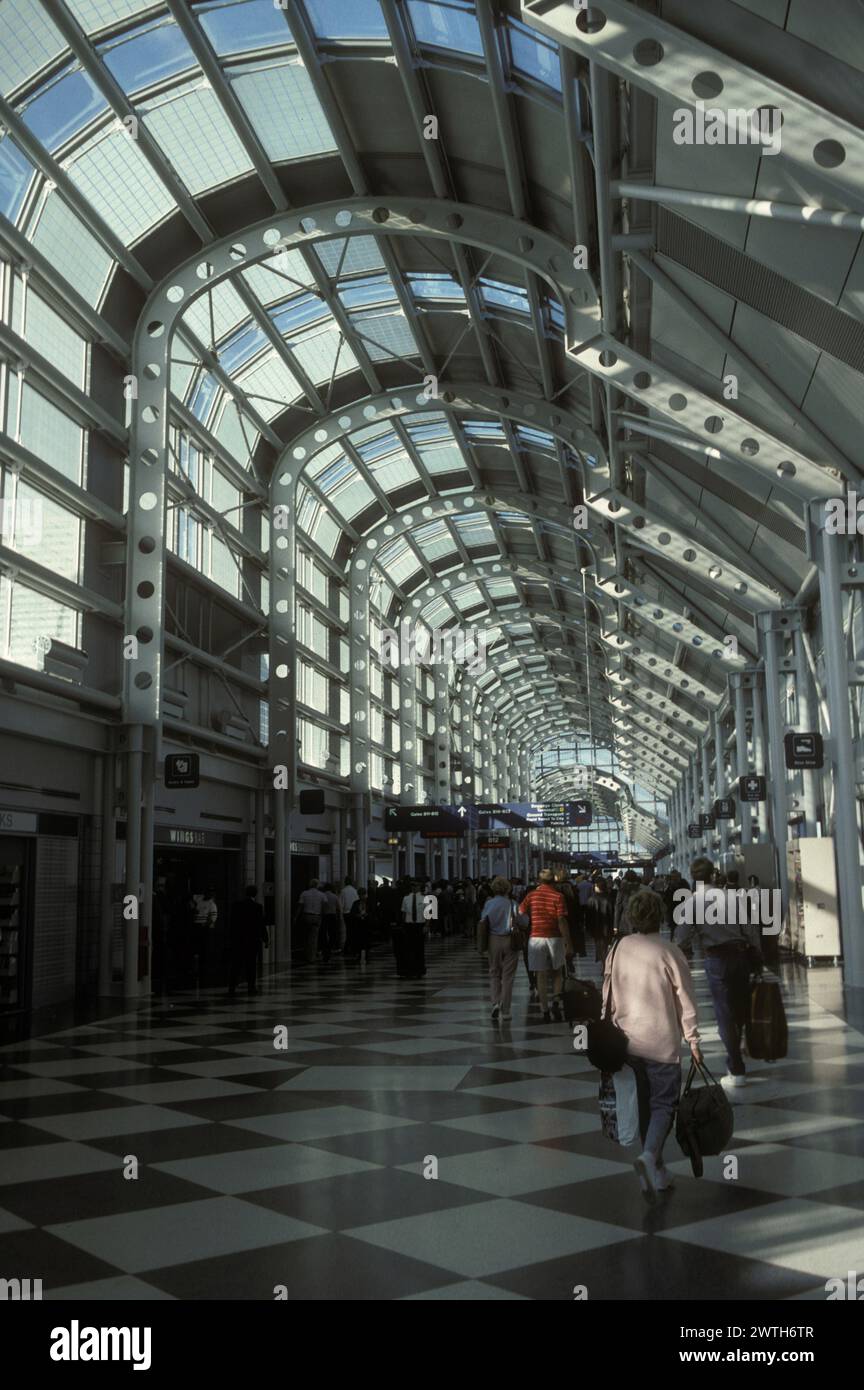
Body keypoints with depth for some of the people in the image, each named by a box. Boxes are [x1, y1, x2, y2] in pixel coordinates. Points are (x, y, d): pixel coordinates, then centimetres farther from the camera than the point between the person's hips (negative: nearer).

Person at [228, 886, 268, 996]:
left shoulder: (235, 905, 1)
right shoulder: (257, 907, -8)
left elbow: (231, 923, 4)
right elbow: (261, 925, -6)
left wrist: (230, 939, 11)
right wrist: (266, 939, 4)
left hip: (236, 941, 2)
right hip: (252, 941, -2)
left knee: (235, 964, 3)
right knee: (251, 964, 9)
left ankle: (232, 988, -6)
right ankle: (252, 987, 15)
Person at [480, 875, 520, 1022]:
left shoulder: (488, 904, -4)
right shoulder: (511, 904, -10)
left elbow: (483, 921, -5)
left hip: (493, 940, 1)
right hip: (510, 940, -1)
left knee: (494, 973, 17)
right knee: (508, 975, 7)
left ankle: (495, 1002, -2)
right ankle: (505, 1012, 8)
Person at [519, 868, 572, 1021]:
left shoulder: (531, 895, 2)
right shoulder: (557, 896, -4)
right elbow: (562, 921, -9)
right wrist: (568, 943, -6)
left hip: (536, 938, 1)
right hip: (555, 938, 0)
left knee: (542, 976, 4)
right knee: (557, 972, 18)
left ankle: (545, 1011, 4)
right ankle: (556, 1001, 1)